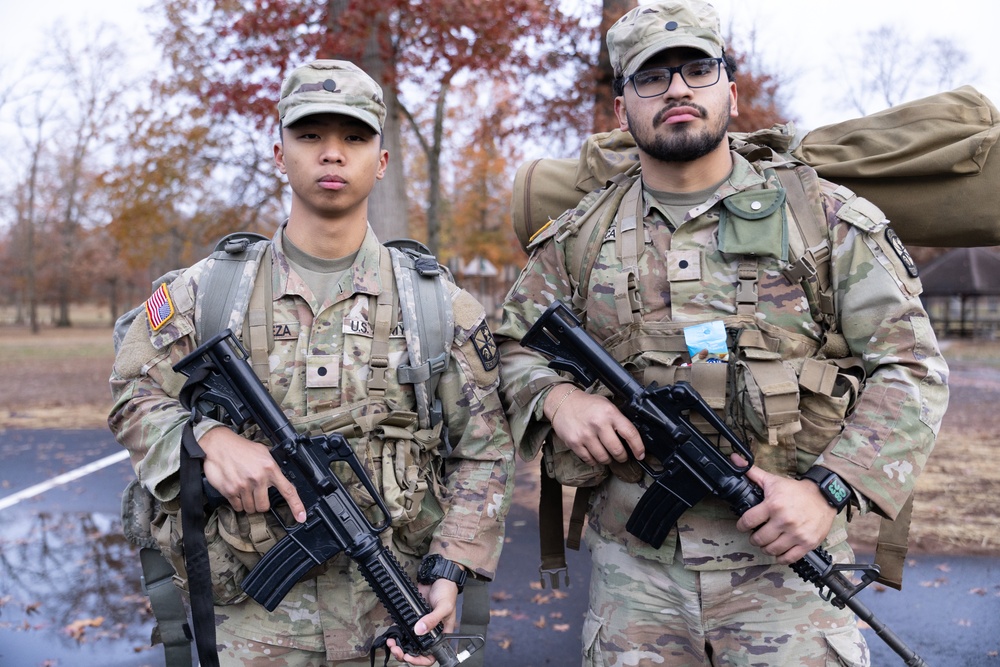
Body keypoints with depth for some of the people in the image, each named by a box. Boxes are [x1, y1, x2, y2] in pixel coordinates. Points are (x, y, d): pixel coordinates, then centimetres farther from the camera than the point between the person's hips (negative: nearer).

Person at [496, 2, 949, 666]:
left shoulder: (826, 219, 1)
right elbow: (512, 344, 15)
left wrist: (829, 487, -14)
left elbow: (911, 366, -2)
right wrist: (556, 396, -7)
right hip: (633, 567, 2)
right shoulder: (580, 238, 7)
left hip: (785, 561, -1)